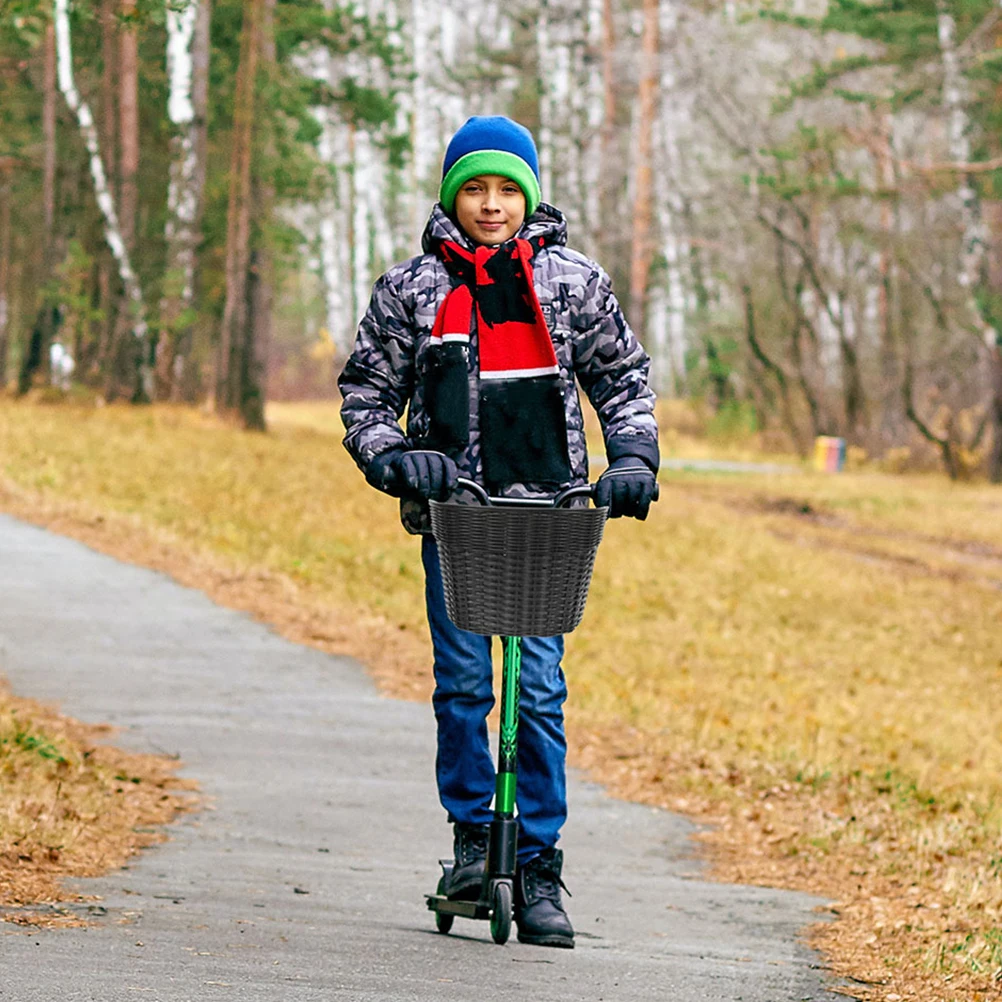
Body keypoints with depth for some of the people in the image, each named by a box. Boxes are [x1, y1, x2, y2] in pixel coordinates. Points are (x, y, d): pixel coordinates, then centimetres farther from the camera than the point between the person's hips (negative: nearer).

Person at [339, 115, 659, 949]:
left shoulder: (574, 281, 8)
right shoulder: (411, 288, 7)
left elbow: (624, 380, 14)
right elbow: (366, 390, 11)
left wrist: (633, 461, 0)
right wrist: (391, 457, -7)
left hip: (546, 507, 0)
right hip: (452, 508, 0)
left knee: (539, 688, -4)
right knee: (461, 681, -3)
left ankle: (539, 871, 0)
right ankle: (472, 834, 14)